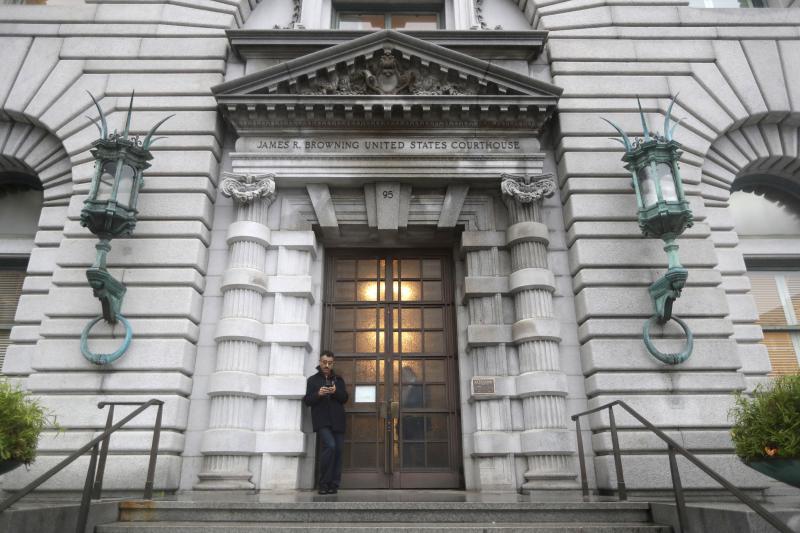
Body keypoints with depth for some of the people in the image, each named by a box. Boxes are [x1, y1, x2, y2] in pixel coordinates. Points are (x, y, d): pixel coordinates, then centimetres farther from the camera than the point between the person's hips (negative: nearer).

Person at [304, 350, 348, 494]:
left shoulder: (338, 380, 18)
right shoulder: (312, 380, 12)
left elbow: (345, 398, 8)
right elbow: (307, 401, 4)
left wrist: (336, 392, -13)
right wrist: (318, 394, -16)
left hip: (337, 421, 3)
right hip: (322, 421, -3)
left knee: (338, 450, -1)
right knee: (330, 445, -21)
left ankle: (334, 485, 8)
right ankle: (324, 484, -10)